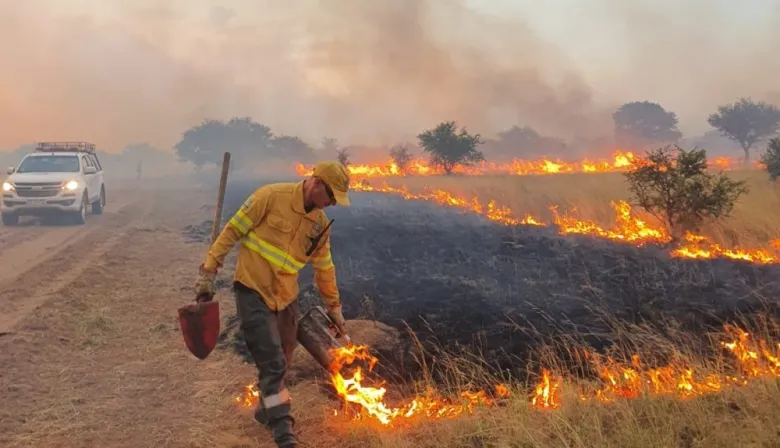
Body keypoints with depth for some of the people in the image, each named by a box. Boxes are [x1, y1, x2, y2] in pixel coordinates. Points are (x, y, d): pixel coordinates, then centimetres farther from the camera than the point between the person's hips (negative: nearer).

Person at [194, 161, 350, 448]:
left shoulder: (320, 224, 4)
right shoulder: (271, 196, -15)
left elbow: (324, 269, 16)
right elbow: (232, 231, -10)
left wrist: (334, 307, 22)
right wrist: (208, 272, -10)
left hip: (285, 298, 6)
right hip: (252, 291, -6)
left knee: (280, 363, 15)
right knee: (272, 364, -10)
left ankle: (267, 409, 39)